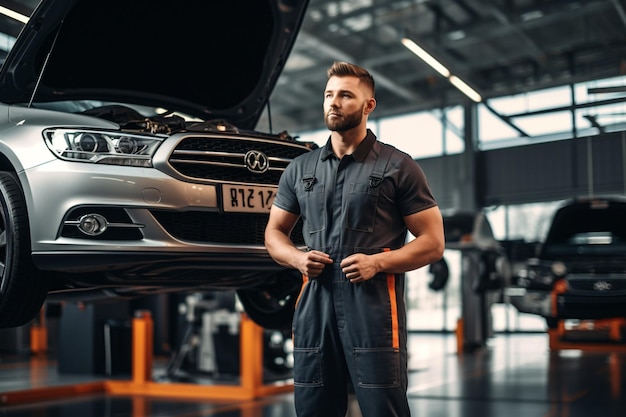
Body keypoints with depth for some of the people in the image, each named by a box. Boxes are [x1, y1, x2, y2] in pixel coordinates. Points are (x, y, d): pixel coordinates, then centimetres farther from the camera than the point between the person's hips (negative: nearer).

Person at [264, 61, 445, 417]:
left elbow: (433, 241, 0)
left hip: (374, 308, -4)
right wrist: (298, 258, -2)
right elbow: (275, 232, 21)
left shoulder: (398, 167, 3)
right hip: (315, 308, 4)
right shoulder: (301, 169, 15)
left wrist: (377, 262, -15)